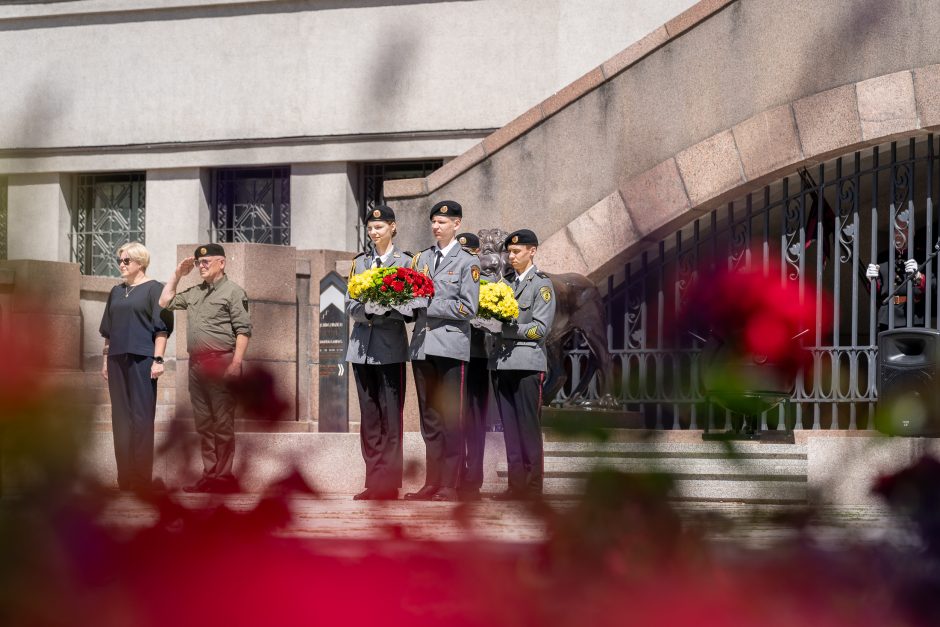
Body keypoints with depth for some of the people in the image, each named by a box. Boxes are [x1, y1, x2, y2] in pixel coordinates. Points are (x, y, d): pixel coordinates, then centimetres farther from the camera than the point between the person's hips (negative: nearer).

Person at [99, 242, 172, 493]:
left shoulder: (154, 289, -1)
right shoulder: (116, 292, 15)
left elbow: (161, 327, -7)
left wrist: (158, 359, -14)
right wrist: (106, 359, 13)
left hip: (142, 359, -6)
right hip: (117, 359, 6)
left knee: (142, 417, -5)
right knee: (120, 417, 5)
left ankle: (142, 477, -3)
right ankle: (125, 477, 8)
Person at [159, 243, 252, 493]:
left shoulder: (232, 292, -3)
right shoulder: (194, 293, 18)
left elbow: (243, 330, -10)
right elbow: (165, 302, 26)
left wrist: (236, 363, -18)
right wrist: (177, 274, 18)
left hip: (220, 362, -8)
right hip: (196, 363, 8)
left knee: (222, 423, -6)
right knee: (203, 424, 8)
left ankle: (224, 476, -4)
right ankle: (210, 474, 12)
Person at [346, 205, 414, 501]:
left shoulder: (406, 262, 3)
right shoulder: (360, 262, 15)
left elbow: (412, 306, -4)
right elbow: (350, 304, 10)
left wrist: (385, 311, -19)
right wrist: (366, 311, -10)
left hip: (390, 345, -4)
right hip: (362, 344, 4)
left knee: (390, 415, -7)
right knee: (368, 415, 5)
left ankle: (387, 484, -6)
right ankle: (374, 481, 8)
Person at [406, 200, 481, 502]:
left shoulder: (467, 263, 1)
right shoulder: (421, 259, 17)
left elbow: (468, 308, -7)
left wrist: (429, 306, -10)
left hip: (451, 346, -5)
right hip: (422, 346, 5)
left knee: (450, 419, -5)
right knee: (429, 419, 7)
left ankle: (449, 486, -3)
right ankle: (432, 483, 10)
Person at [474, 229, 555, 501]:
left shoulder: (542, 285, -1)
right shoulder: (506, 284, 19)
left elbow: (540, 328, -10)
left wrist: (503, 328, -17)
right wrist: (486, 323, 0)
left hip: (527, 364, -6)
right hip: (502, 364, 6)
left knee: (528, 427, -5)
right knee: (510, 427, 5)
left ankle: (533, 486, -1)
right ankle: (516, 484, 8)